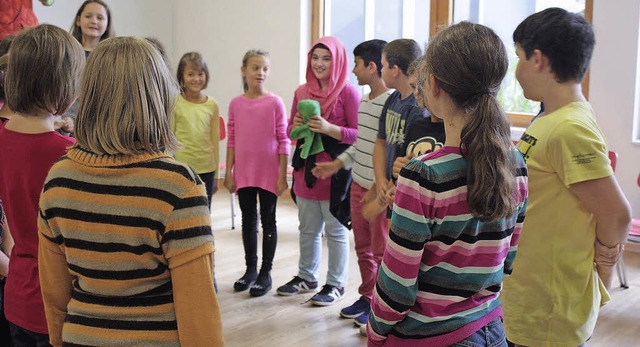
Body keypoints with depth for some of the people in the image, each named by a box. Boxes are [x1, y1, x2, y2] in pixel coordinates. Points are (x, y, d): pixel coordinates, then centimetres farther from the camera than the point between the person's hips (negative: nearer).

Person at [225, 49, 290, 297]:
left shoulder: (275, 103, -7)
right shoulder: (236, 104, 1)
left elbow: (283, 141, -6)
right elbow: (232, 140, 6)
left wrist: (282, 176, -9)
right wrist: (229, 172, 3)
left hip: (268, 173, -3)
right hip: (243, 173, 3)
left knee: (268, 221, 7)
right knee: (248, 221, 13)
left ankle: (266, 273, 17)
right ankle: (251, 269, 27)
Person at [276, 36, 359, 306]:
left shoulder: (348, 92, -9)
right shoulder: (302, 92, 9)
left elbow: (359, 134, -12)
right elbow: (290, 131, 17)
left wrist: (329, 129, -24)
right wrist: (296, 126, -5)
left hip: (335, 171, -6)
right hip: (306, 169, 6)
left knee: (336, 231, 4)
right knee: (307, 229, 18)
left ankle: (336, 284, 17)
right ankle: (306, 277, 33)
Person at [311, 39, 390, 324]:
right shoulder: (364, 101, 10)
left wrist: (377, 188, -22)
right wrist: (337, 164, 13)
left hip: (380, 190, -8)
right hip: (358, 185, 9)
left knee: (381, 252, 5)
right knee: (363, 249, 18)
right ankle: (367, 298, 32)